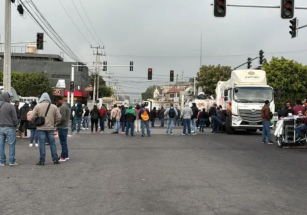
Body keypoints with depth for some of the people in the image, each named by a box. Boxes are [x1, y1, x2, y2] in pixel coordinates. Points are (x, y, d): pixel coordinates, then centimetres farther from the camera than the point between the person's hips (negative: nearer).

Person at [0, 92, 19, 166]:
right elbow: (15, 118, -9)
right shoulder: (10, 106, -12)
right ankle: (12, 161, 6)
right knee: (11, 144, 3)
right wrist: (16, 125, 8)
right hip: (9, 128, -5)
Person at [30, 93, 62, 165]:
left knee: (42, 144, 2)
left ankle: (42, 161, 4)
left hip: (41, 128, -2)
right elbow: (58, 118, 0)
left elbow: (32, 118, -7)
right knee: (52, 144, 9)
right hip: (50, 128, 2)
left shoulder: (37, 106, -5)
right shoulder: (54, 107, 2)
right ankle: (55, 159, 12)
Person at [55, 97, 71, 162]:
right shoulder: (67, 106, 15)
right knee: (64, 142, 15)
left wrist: (56, 124, -10)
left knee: (63, 142, -5)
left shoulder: (63, 107, -17)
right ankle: (66, 156, 21)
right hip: (65, 126, 10)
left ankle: (63, 157, -1)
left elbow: (63, 118, -23)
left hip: (62, 127, -10)